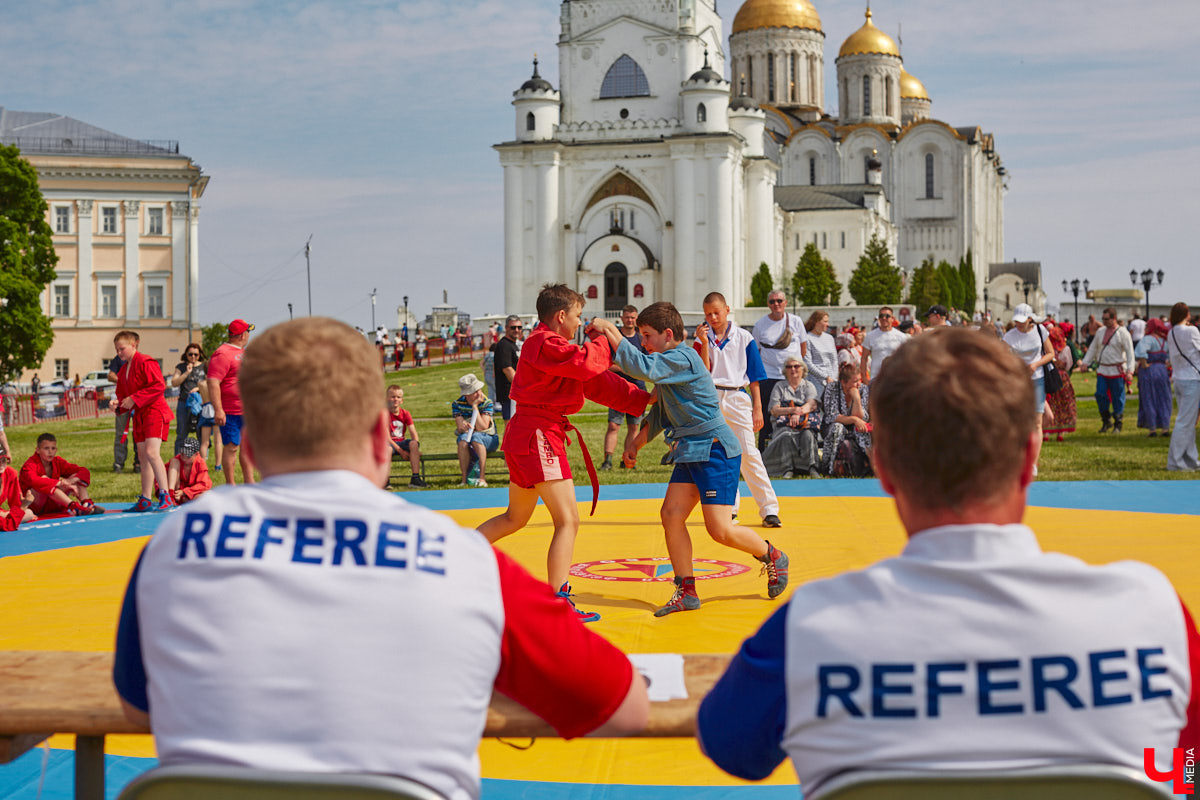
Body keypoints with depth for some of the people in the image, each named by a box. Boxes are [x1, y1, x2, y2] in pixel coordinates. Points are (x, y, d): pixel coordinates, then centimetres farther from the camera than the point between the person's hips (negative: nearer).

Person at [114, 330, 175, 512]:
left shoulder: (146, 362, -10)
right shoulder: (123, 370, 18)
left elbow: (158, 386, -19)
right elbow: (122, 393, 26)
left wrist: (134, 399, -18)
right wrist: (120, 403, 2)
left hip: (155, 411, -9)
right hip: (139, 415, 9)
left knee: (151, 452, -21)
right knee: (143, 457, 8)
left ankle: (166, 497, -21)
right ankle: (146, 500, 10)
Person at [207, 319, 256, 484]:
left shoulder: (242, 352, 17)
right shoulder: (223, 354, -13)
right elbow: (213, 382, -20)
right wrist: (218, 409, -25)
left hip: (248, 410, 9)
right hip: (231, 412, -9)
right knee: (231, 447, -3)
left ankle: (249, 481, 20)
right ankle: (231, 486, 3)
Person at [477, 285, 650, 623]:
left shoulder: (549, 344, 20)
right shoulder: (545, 343, -12)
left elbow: (597, 381, 18)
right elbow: (586, 364, -28)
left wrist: (642, 399, 13)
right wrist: (603, 340, -7)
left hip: (525, 436, 11)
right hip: (539, 434, -11)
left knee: (515, 518, 23)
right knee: (568, 521, -11)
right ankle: (558, 603, -13)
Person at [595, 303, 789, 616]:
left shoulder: (682, 358, -17)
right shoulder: (669, 362, 14)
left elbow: (642, 367, -32)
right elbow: (662, 408, 25)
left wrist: (611, 331, -25)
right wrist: (640, 438, 17)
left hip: (715, 449, -10)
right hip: (690, 451, 10)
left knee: (719, 529, -10)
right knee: (671, 515, 0)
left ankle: (772, 557, 17)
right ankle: (687, 592, 8)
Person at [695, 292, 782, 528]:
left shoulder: (743, 338, 2)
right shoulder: (703, 337, 6)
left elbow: (754, 377, 5)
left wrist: (757, 408, 1)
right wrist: (704, 343, -13)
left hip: (737, 397, -2)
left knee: (748, 453, -9)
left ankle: (769, 508, -5)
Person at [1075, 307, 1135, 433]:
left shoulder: (1122, 333, -6)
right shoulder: (1100, 332, 12)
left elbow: (1130, 352, -9)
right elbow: (1093, 348, 19)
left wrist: (1129, 369, -17)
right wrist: (1085, 362, 11)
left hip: (1117, 371, -5)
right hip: (1102, 370, 5)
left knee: (1117, 398, 0)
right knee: (1100, 395, -2)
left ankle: (1118, 424, 12)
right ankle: (1106, 421, 13)